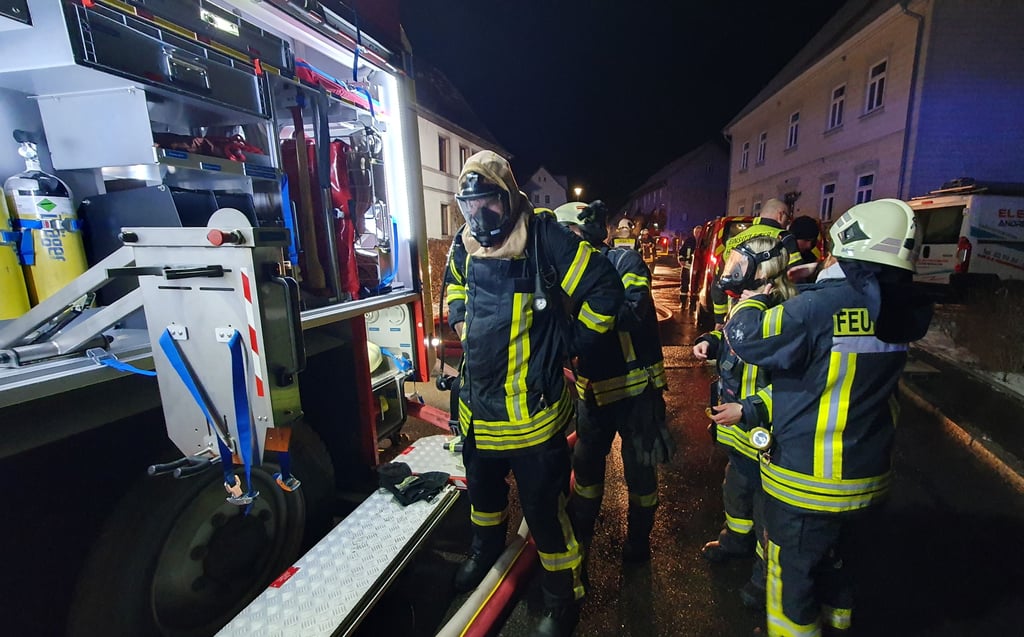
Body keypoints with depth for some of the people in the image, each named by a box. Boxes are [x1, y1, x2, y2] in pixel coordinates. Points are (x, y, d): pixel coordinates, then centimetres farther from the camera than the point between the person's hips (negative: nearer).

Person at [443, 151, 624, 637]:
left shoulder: (545, 238, -16)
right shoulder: (465, 244, 3)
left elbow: (605, 289, -12)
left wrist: (569, 341, -7)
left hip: (532, 411, -6)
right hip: (477, 404, 7)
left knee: (544, 510, 6)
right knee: (483, 487, 28)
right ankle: (485, 549, 60)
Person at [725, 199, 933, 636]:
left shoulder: (822, 307, -27)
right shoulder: (904, 313, -4)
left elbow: (744, 337, -20)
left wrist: (752, 299, -2)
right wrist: (820, 281, 8)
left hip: (806, 482, -7)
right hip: (870, 475, 7)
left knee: (792, 576, 15)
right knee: (831, 559, 30)